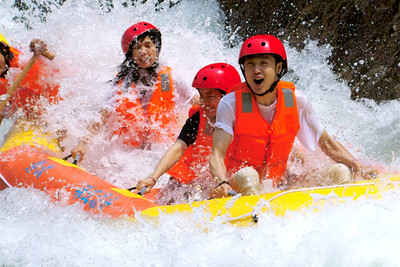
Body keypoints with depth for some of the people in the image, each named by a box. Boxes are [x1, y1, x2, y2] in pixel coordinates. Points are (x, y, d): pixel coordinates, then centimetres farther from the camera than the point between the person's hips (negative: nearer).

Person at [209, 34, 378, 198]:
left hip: (278, 186, 5)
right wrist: (222, 184, -44)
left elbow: (327, 143, 5)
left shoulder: (296, 101, -4)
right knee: (247, 175, -38)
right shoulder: (231, 104, -14)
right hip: (236, 186, -5)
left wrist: (358, 167, -10)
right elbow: (217, 155, -22)